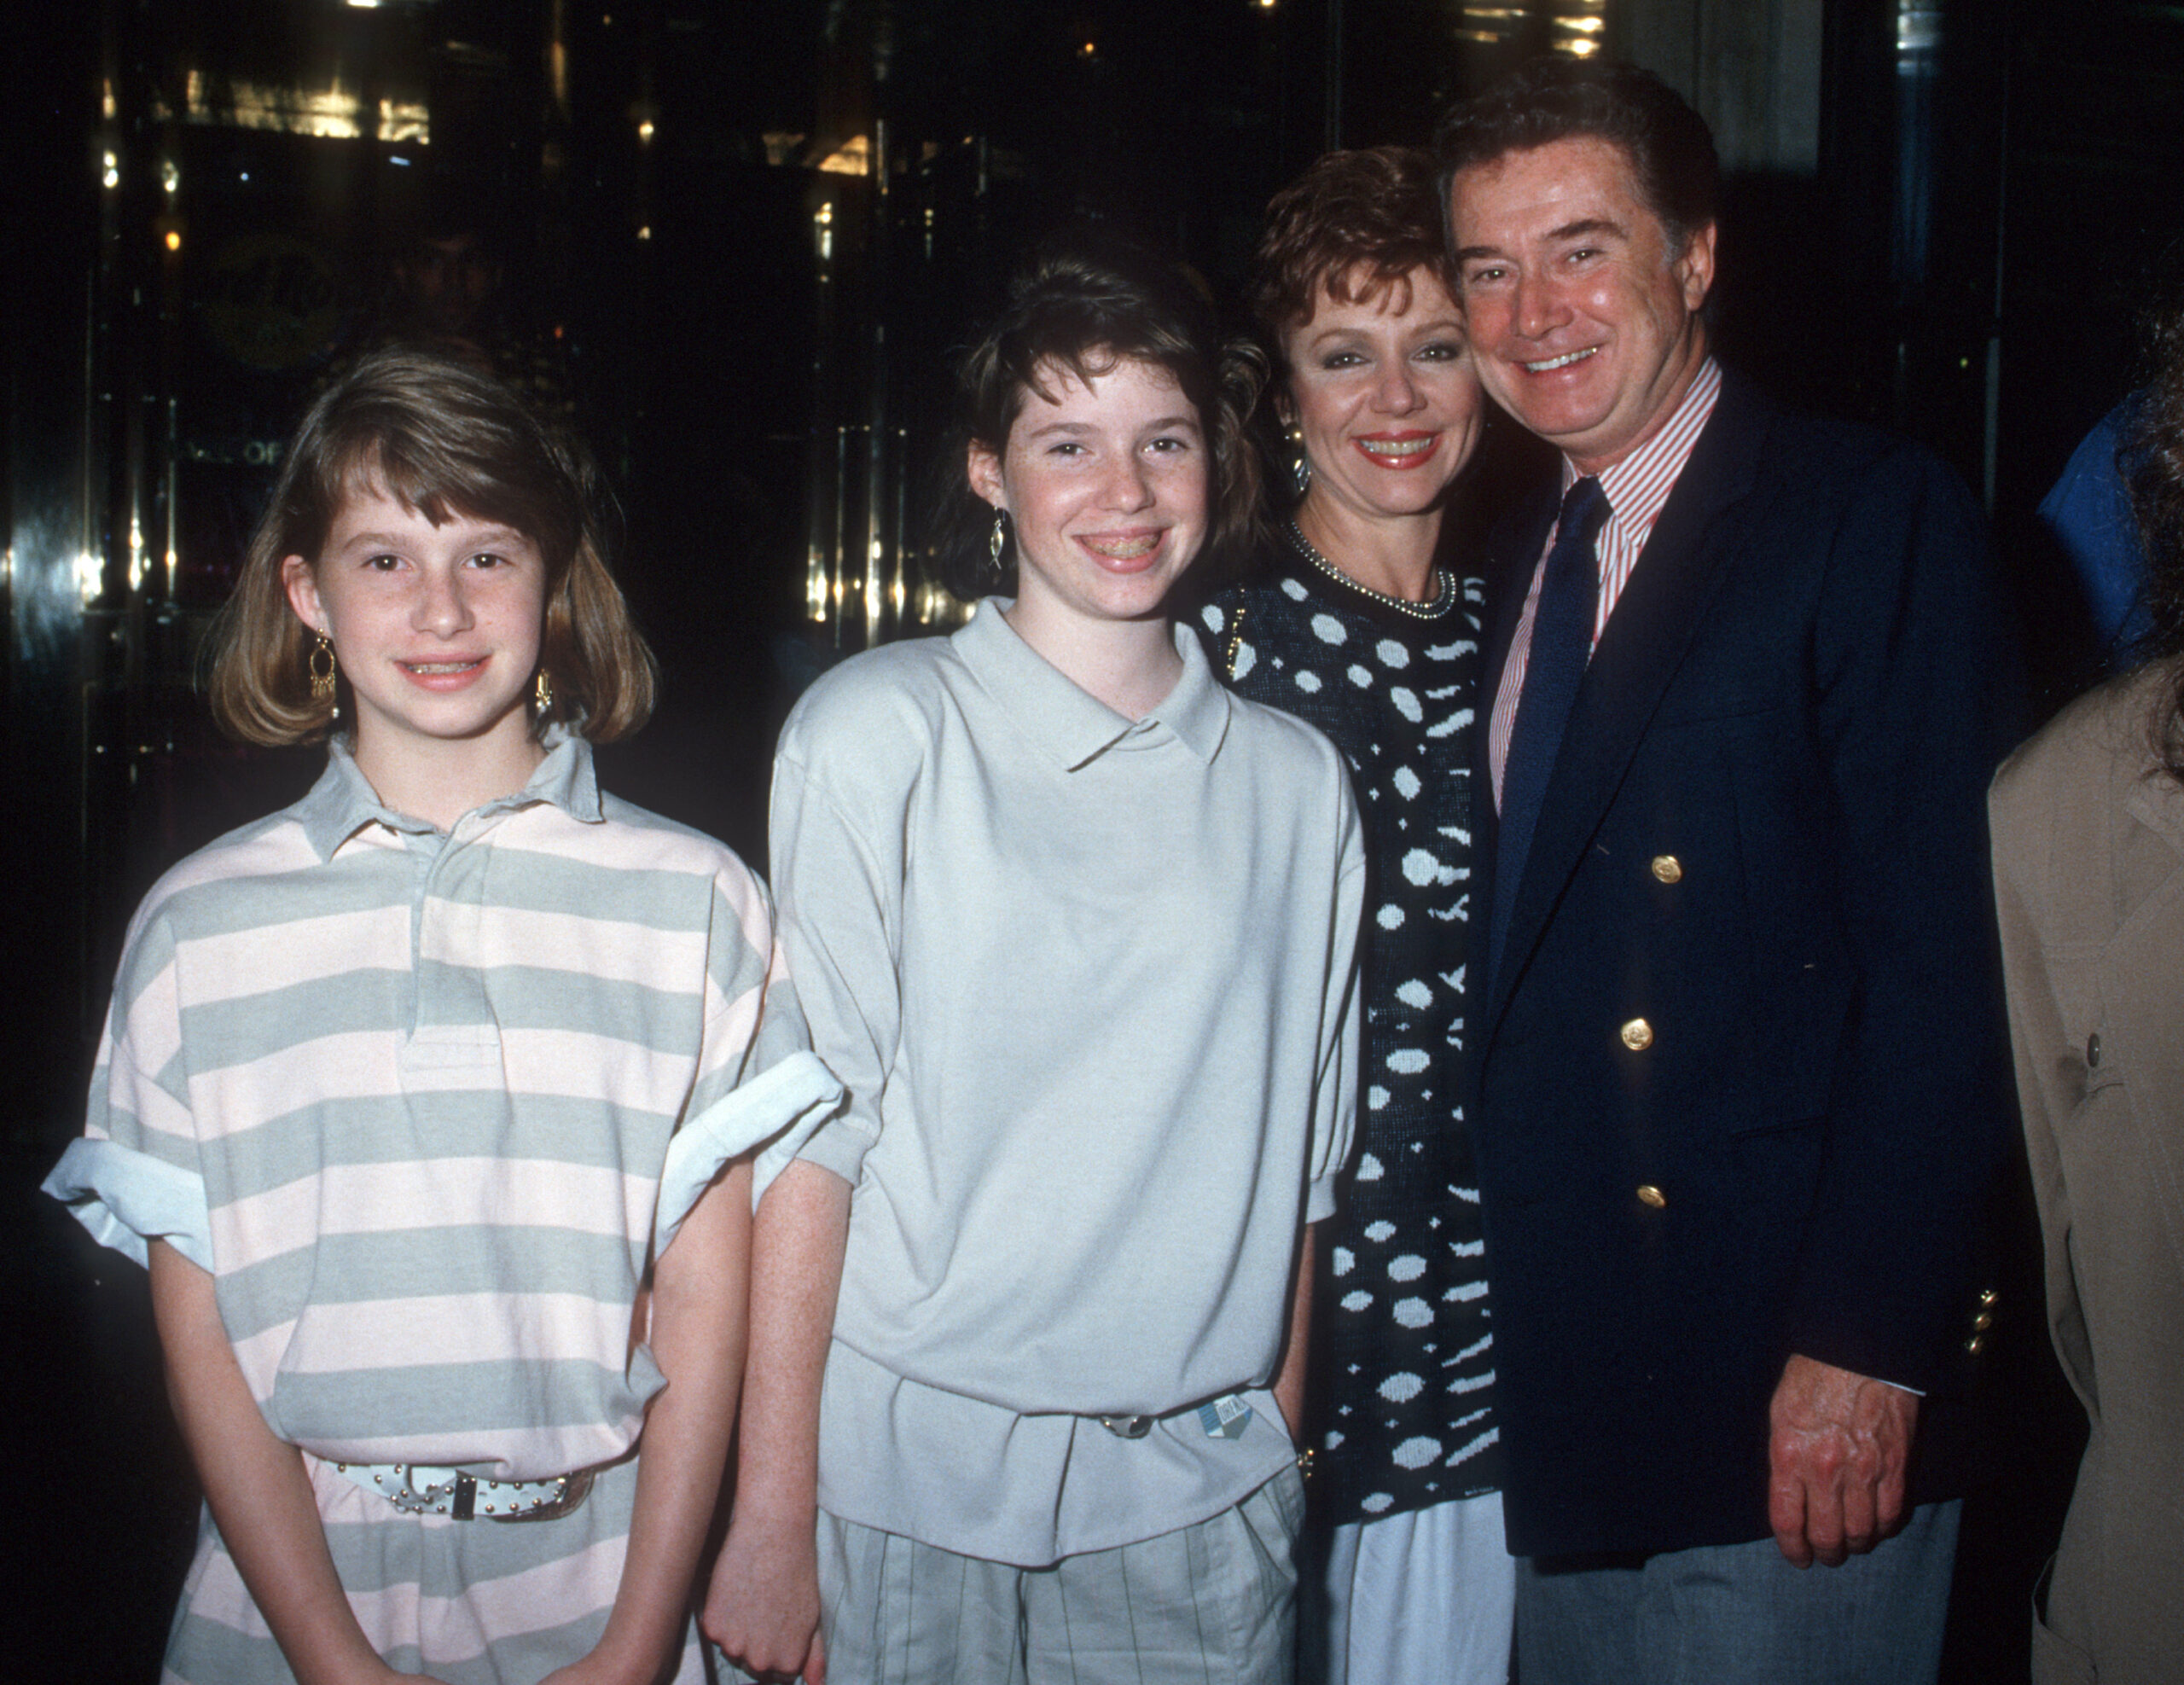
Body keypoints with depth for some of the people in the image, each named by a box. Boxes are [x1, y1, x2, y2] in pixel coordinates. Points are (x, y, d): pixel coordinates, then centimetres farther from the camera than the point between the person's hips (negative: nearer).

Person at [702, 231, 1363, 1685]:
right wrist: (772, 1520, -10)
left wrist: (1281, 1450, 12)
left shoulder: (1296, 782, 6)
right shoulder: (879, 732, -4)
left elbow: (1297, 1160, 12)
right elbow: (809, 1127, -8)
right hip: (915, 1477, -3)